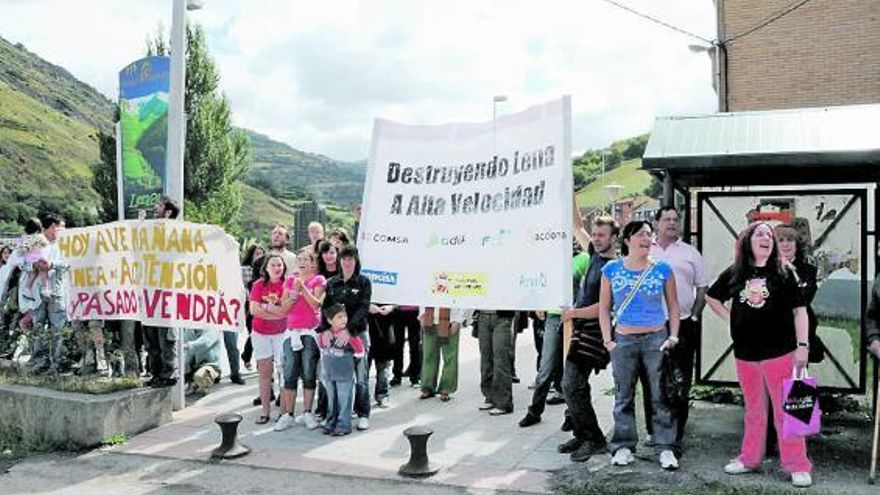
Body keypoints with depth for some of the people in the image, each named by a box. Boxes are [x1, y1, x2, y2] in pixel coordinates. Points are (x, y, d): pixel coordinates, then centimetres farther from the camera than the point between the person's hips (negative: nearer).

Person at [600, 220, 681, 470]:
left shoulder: (662, 268, 1)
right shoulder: (612, 269, 1)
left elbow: (673, 306, 7)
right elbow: (604, 307, 4)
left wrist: (673, 336, -2)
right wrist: (608, 340, -2)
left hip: (656, 339, 0)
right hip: (623, 340, 1)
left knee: (661, 396, 3)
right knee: (623, 396, 9)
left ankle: (665, 447, 13)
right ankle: (623, 446, 20)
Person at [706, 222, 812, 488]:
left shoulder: (783, 273, 0)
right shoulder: (734, 273, 6)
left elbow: (799, 310, -3)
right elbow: (711, 297, 21)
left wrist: (802, 345, -10)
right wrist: (730, 319, 8)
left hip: (779, 352, -3)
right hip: (745, 353, 3)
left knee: (786, 410, -1)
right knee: (753, 410, 15)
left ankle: (797, 465, 7)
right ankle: (750, 458, 26)